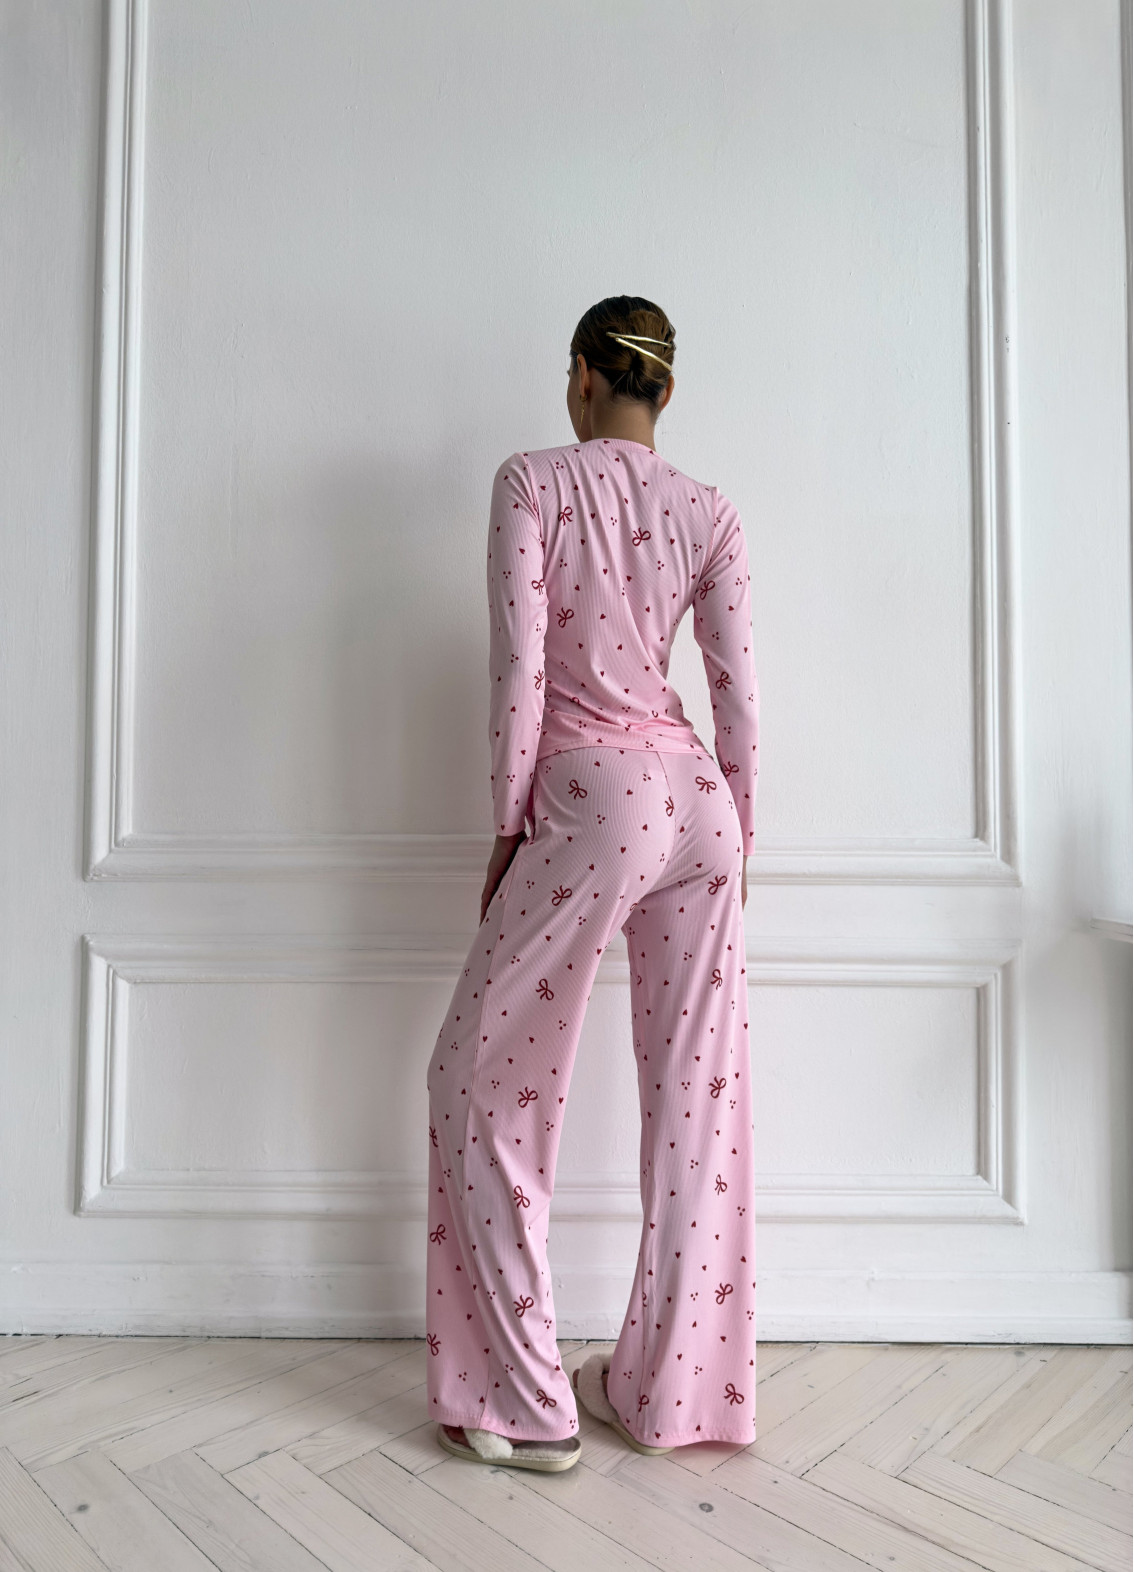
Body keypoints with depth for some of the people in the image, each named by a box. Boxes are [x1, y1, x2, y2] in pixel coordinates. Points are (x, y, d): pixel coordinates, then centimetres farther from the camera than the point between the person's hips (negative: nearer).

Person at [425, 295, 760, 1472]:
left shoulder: (532, 480, 0)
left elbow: (518, 660, -8)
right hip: (696, 799, 6)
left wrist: (508, 820, -2)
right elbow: (738, 688, 7)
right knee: (696, 1092, 11)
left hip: (595, 798, -5)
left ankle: (526, 1405, 13)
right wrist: (737, 833, 15)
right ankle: (669, 1388, 25)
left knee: (485, 1077, 8)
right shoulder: (709, 511, 12)